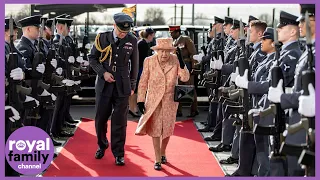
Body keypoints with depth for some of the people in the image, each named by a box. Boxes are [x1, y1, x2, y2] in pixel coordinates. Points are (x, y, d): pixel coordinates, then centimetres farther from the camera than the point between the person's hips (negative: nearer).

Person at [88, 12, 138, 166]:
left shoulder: (132, 41, 0)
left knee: (119, 121, 0)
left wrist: (132, 86, 10)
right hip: (104, 84, 1)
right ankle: (102, 145, 32)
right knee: (100, 118, 8)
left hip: (122, 87, -1)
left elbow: (134, 65, 8)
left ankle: (118, 153, 10)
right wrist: (103, 73, -9)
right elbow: (92, 58, 5)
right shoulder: (102, 38, -1)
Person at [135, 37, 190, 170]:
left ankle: (162, 153, 35)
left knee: (167, 128, 12)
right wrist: (140, 100, -4)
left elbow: (185, 78, -11)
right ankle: (157, 159, 6)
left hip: (170, 100, 1)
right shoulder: (149, 61, -7)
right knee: (155, 129, -2)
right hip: (154, 100, -1)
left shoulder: (176, 61, -6)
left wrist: (182, 65, -27)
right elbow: (143, 82, -2)